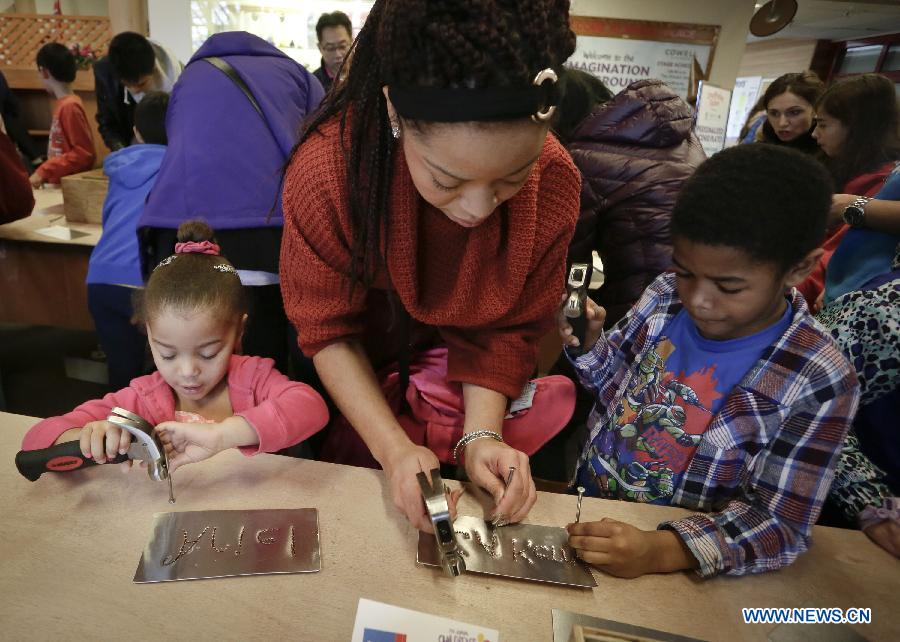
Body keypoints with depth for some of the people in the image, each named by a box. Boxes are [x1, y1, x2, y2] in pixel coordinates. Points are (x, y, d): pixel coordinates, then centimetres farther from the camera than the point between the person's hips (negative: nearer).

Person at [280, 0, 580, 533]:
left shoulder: (555, 182, -30)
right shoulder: (326, 170, -36)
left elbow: (508, 327, -17)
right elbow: (328, 332, -23)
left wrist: (480, 436, -29)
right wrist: (393, 449, -33)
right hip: (357, 371, -1)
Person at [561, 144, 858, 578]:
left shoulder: (816, 385, -16)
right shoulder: (666, 295, -8)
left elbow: (780, 521, -14)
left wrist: (662, 551, -28)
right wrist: (587, 344, -14)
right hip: (581, 499, 3)